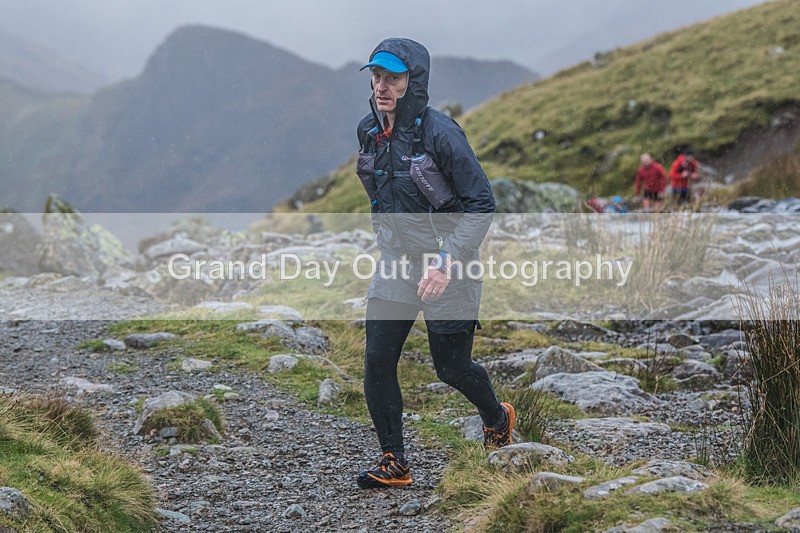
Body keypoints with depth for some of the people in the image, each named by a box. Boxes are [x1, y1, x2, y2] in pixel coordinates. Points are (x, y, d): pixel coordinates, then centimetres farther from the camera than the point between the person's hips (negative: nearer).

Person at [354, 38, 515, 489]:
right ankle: (394, 463, 7)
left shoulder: (440, 132, -20)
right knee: (377, 360, -5)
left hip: (447, 268, -5)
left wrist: (446, 262, -26)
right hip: (395, 264, 6)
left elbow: (481, 205, -18)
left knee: (452, 367, 6)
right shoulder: (369, 131, 0)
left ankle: (498, 418, 36)